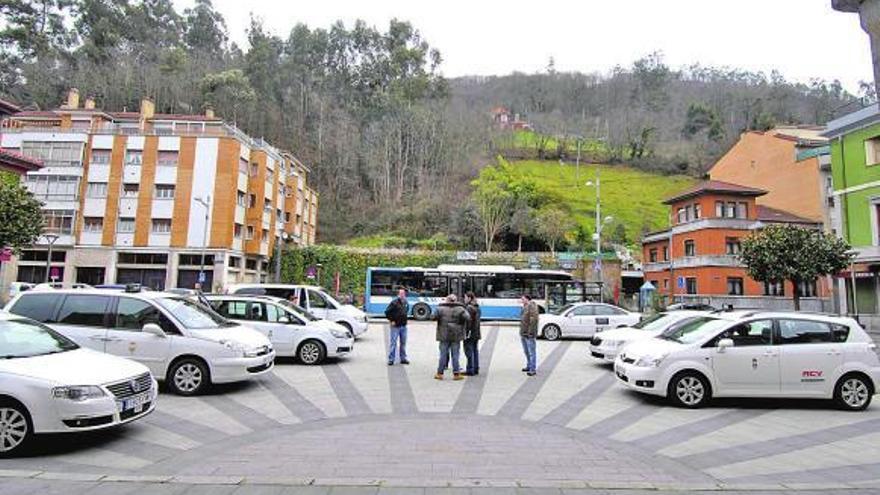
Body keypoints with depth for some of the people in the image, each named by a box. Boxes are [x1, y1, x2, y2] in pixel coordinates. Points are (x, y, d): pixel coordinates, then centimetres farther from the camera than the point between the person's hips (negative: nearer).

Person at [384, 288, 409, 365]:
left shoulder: (406, 303, 8)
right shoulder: (394, 302, -12)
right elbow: (387, 312, -12)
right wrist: (391, 320, -12)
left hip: (403, 326, 6)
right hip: (395, 326, -6)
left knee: (403, 342, 12)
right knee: (393, 342, -3)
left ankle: (403, 358, 21)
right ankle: (391, 359, 4)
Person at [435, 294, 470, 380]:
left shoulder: (441, 308, -1)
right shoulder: (460, 309, -1)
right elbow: (467, 318, -12)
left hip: (444, 335, 0)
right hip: (456, 336, 0)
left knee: (443, 354, 7)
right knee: (455, 354, 5)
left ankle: (440, 373, 11)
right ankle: (456, 374, 8)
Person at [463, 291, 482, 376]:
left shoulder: (469, 308, -15)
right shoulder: (477, 307, 14)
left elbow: (468, 321, -21)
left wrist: (466, 333, -20)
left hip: (470, 334, -9)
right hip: (476, 334, 9)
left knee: (469, 352, -4)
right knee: (475, 351, 13)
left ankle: (470, 370, -1)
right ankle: (476, 369, 19)